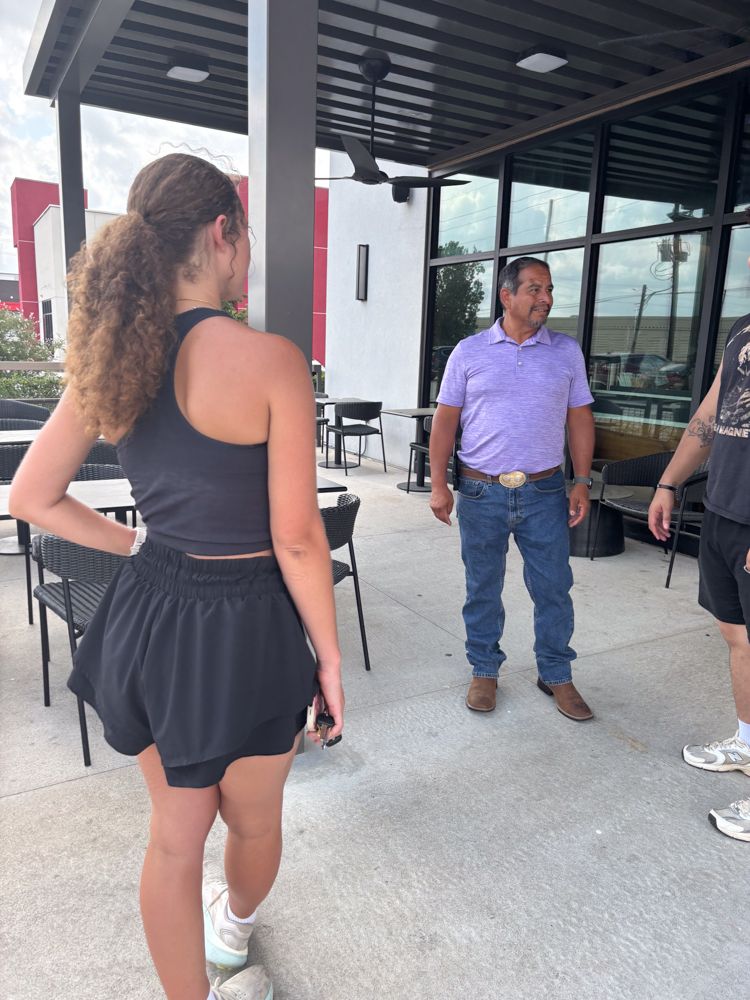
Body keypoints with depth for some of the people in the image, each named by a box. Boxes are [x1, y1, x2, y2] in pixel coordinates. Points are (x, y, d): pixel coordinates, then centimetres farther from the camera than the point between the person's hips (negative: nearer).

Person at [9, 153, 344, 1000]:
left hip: (148, 614, 5)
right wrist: (329, 652, -5)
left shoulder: (113, 355, -2)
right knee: (252, 819, 27)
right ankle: (233, 931, 58)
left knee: (173, 832, 24)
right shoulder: (270, 359, -19)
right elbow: (296, 538, -17)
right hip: (243, 623, -5)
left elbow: (32, 497, 5)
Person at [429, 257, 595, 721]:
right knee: (483, 588, 11)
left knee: (554, 587, 6)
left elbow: (579, 418, 7)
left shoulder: (567, 351, 4)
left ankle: (557, 675, 25)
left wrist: (583, 482, 1)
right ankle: (484, 670, 28)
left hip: (545, 492, 1)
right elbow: (446, 420, 2)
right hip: (481, 492, 0)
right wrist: (439, 485, -4)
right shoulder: (470, 352, 1)